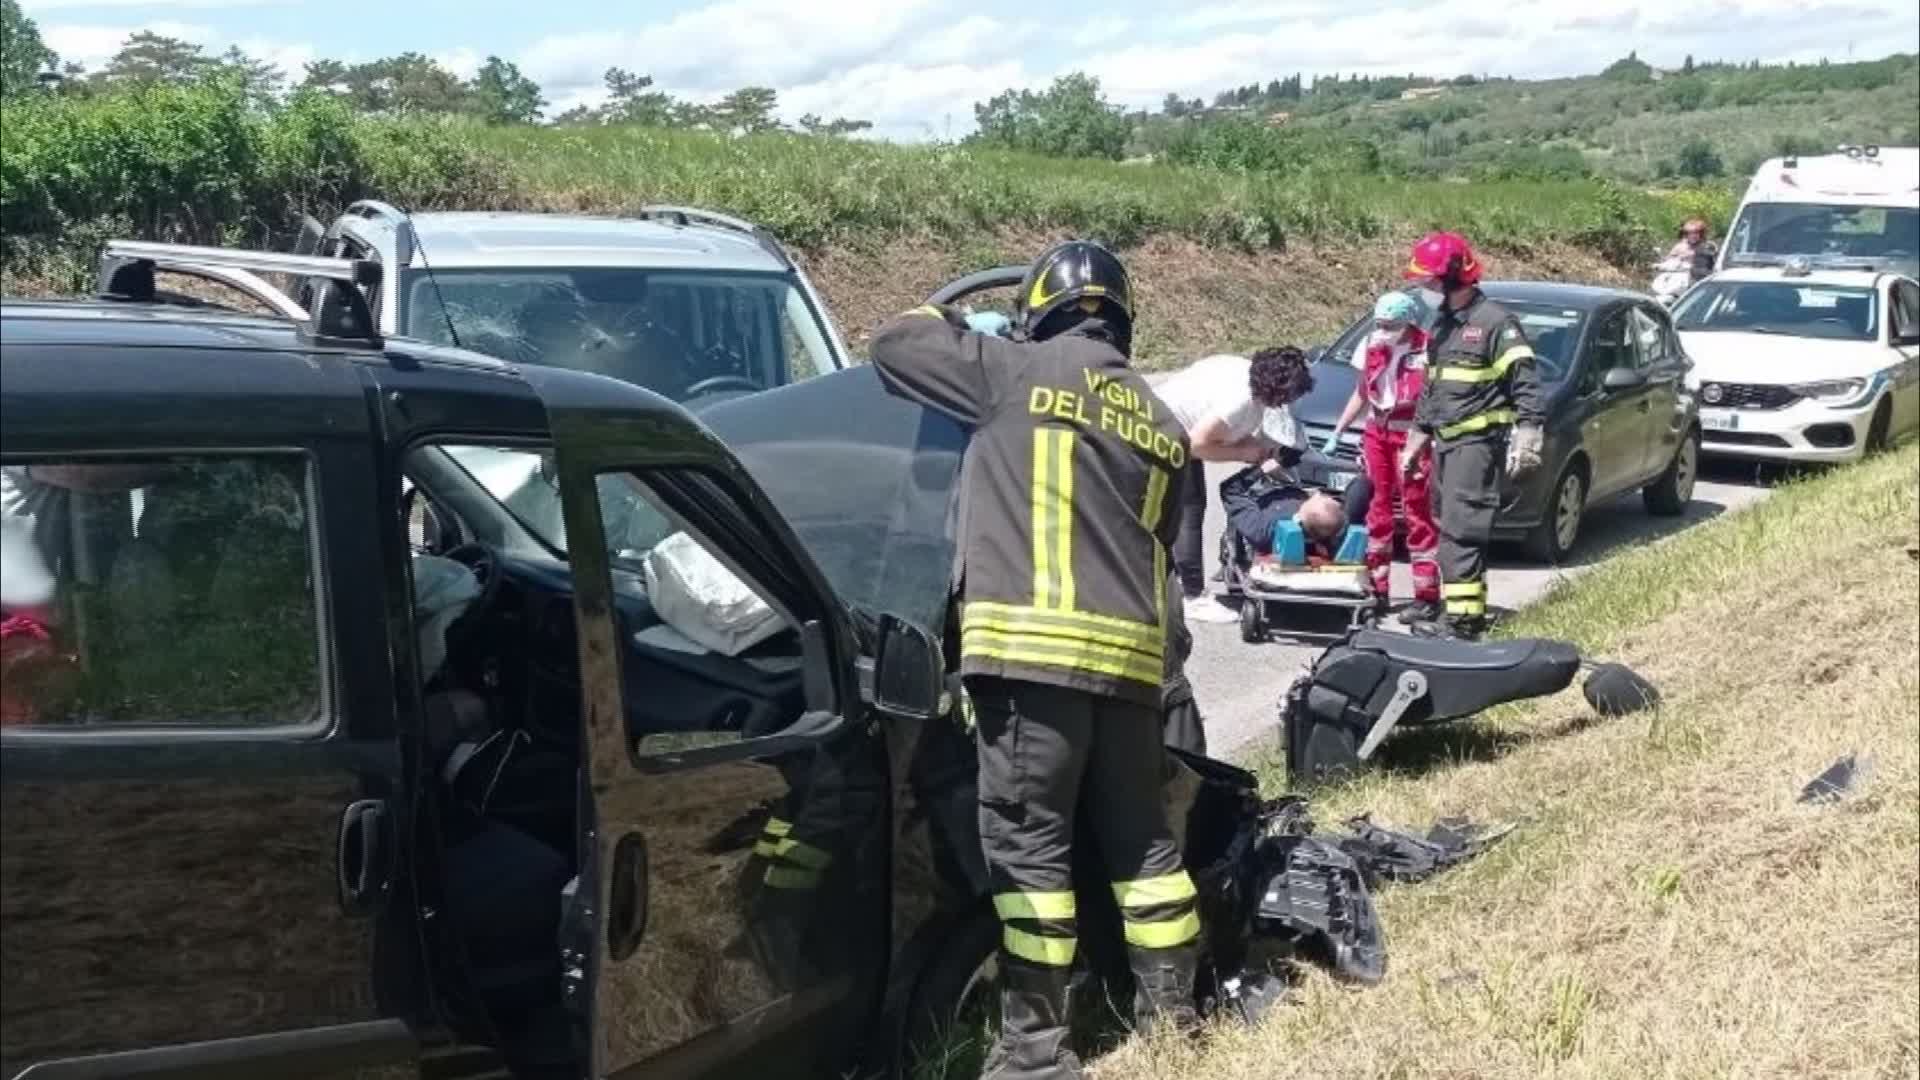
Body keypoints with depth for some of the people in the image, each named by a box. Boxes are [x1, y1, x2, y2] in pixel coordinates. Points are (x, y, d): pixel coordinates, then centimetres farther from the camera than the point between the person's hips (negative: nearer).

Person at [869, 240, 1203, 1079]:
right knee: (1136, 832, 16)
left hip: (1034, 643, -6)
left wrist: (946, 320, 30)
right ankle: (1172, 1003, 27)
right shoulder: (1160, 421, 18)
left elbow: (894, 345, 10)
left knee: (1028, 840, -3)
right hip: (1131, 649, 6)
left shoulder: (1020, 371, 1)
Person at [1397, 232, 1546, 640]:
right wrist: (1413, 445, 25)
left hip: (1478, 442, -9)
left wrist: (1525, 441, -23)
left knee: (1461, 531, -14)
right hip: (1445, 442, 9)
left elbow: (1527, 386, -15)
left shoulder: (1495, 322, -10)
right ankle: (1461, 607, 20)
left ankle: (1463, 618, -15)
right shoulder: (1441, 326, 18)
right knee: (1449, 529, 12)